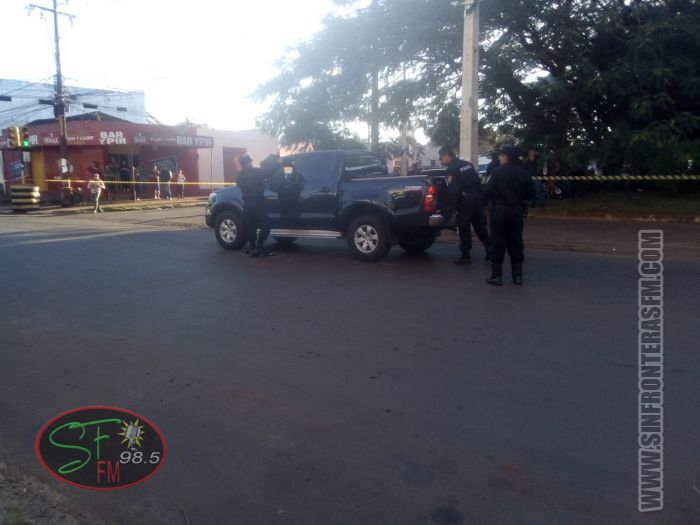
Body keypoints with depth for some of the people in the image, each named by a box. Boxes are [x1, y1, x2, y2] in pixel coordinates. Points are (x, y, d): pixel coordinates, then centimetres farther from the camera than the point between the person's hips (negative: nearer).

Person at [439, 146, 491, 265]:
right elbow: (477, 181, 16)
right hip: (477, 197, 7)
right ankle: (489, 248, 12)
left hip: (465, 199, -7)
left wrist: (456, 205, -8)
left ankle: (465, 255, 4)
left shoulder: (451, 168, -7)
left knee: (464, 228, 1)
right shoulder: (468, 164, 15)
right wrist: (480, 197, 17)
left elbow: (453, 189, -14)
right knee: (480, 225, 15)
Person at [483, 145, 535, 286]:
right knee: (515, 243, 11)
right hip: (516, 211, 4)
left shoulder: (498, 172, -11)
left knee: (498, 243, 1)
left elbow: (488, 191, -14)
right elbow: (531, 194, 4)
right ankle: (517, 276, 13)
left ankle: (496, 276, 1)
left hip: (499, 211, -4)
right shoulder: (524, 174, 3)